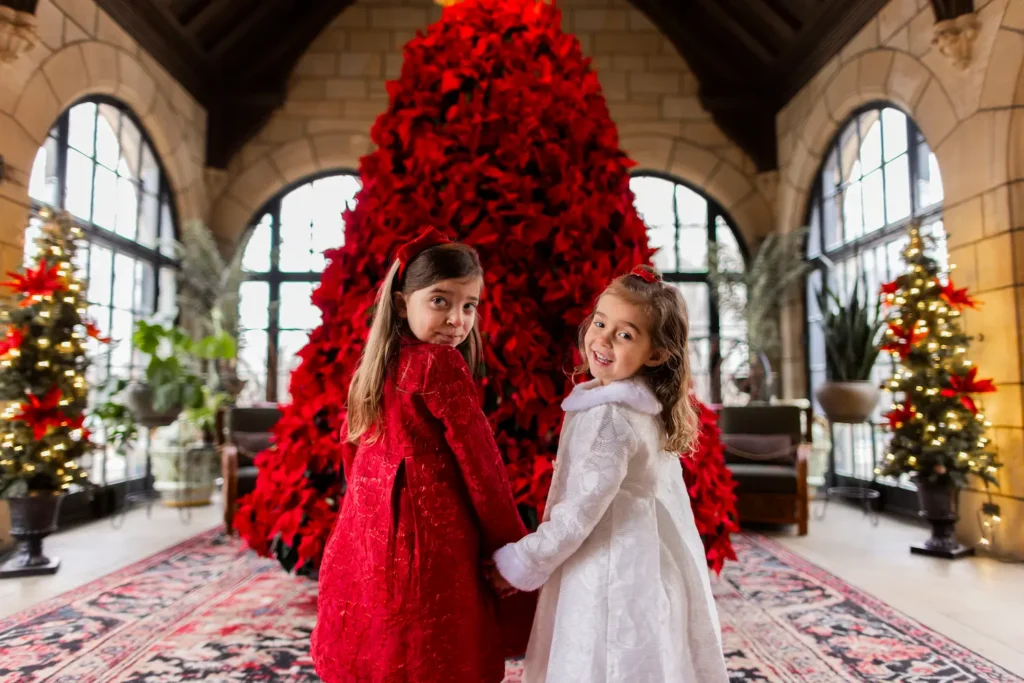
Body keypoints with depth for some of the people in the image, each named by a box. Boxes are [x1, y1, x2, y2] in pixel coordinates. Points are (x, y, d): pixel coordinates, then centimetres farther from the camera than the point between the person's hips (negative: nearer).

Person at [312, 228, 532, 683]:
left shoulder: (376, 367, 10)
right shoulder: (440, 363, -13)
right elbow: (478, 461, -11)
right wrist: (514, 547, -1)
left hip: (366, 544, 8)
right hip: (429, 547, -8)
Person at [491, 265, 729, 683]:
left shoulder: (608, 416, -23)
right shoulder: (646, 407, 5)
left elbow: (582, 510, -23)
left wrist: (519, 565, -13)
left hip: (613, 577, -9)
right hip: (647, 568, 9)